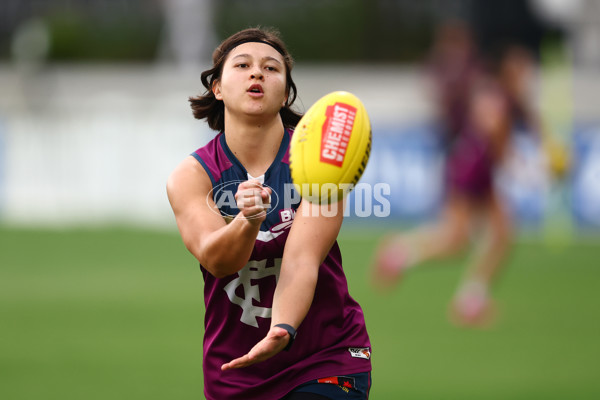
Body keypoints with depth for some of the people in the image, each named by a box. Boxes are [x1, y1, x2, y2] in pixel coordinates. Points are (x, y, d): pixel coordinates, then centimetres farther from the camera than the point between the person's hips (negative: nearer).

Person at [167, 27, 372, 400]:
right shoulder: (191, 177, -4)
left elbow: (302, 259, -21)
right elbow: (215, 260, -21)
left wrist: (283, 330, -40)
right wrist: (248, 220, -43)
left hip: (327, 364, -2)